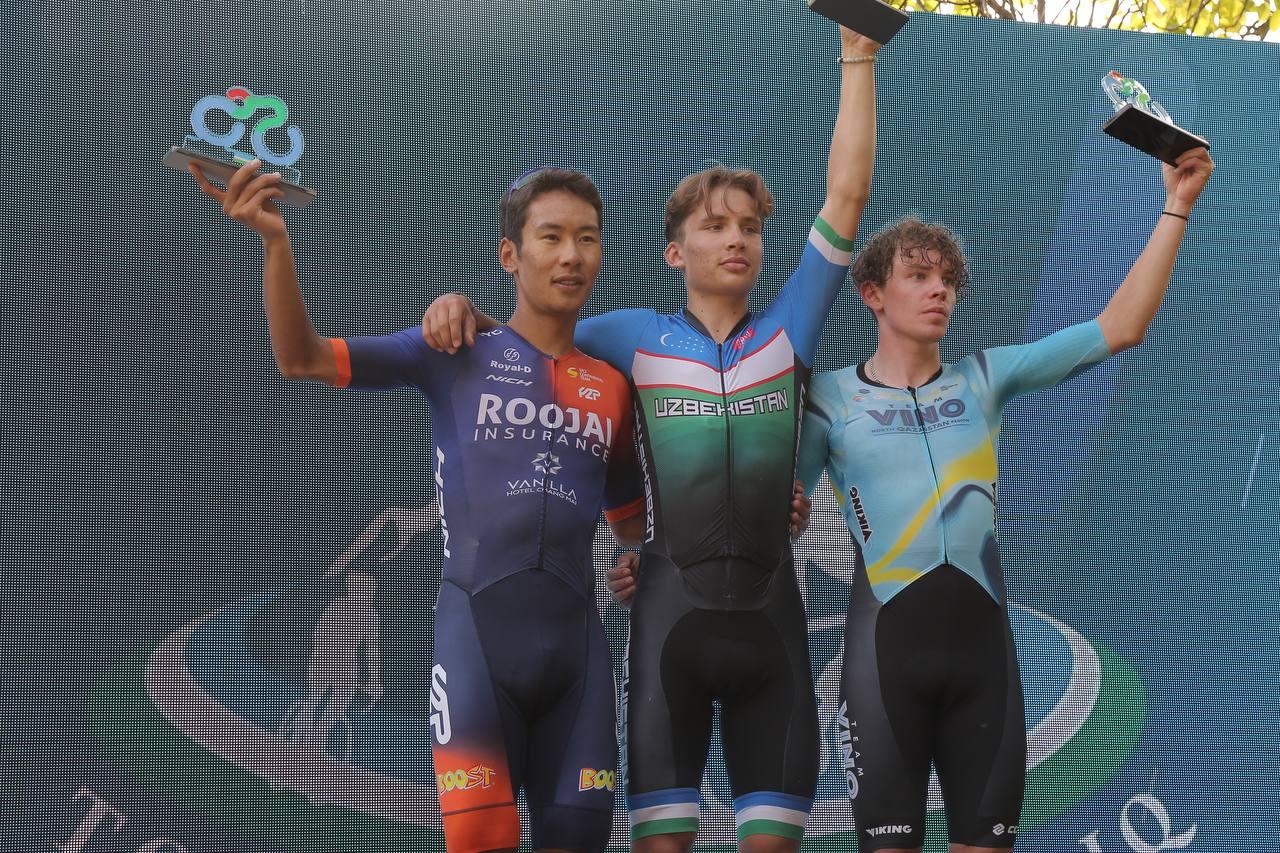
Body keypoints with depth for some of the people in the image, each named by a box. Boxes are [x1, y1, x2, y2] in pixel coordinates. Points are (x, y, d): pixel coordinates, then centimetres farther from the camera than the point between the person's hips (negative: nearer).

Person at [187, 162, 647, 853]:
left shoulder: (611, 387, 14)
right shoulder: (453, 354, 4)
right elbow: (302, 358, -3)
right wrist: (275, 240, -17)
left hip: (574, 633, 4)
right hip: (477, 624, -3)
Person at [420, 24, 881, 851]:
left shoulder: (790, 330, 9)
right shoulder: (636, 336, 8)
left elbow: (847, 196, 3)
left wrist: (858, 54, 1)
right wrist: (460, 306, -5)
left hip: (770, 603, 1)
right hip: (673, 602, -1)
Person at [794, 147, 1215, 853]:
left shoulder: (984, 378, 8)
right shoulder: (831, 397, 2)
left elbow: (1119, 329, 5)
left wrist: (1175, 210, 2)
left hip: (982, 636, 3)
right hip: (885, 639, -3)